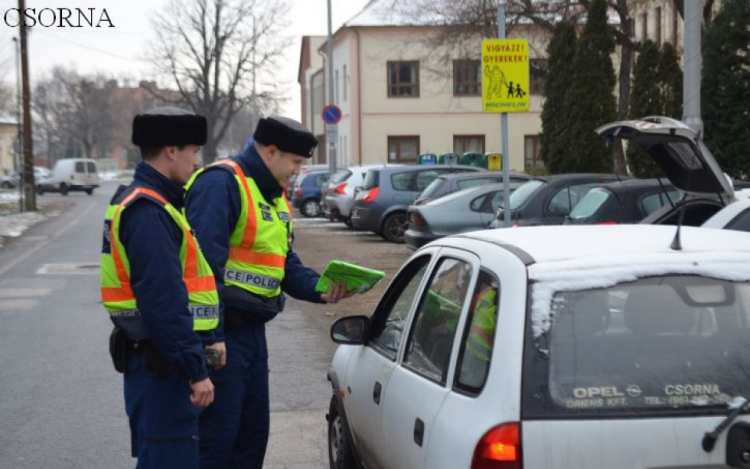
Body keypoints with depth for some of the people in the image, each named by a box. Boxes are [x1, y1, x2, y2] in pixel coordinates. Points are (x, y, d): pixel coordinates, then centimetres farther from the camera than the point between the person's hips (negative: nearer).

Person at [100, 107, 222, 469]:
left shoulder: (142, 203, 15)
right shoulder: (149, 212, -19)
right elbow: (164, 300, -25)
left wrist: (203, 343, 22)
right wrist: (195, 370, -22)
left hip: (154, 359, 11)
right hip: (162, 365, -11)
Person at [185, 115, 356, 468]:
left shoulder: (275, 197, 17)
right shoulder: (221, 183, -15)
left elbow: (287, 265, 19)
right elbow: (205, 263, -23)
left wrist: (320, 288, -1)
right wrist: (210, 337, -26)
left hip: (252, 330, 10)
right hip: (220, 330, -10)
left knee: (253, 432, 16)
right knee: (217, 438, -5)